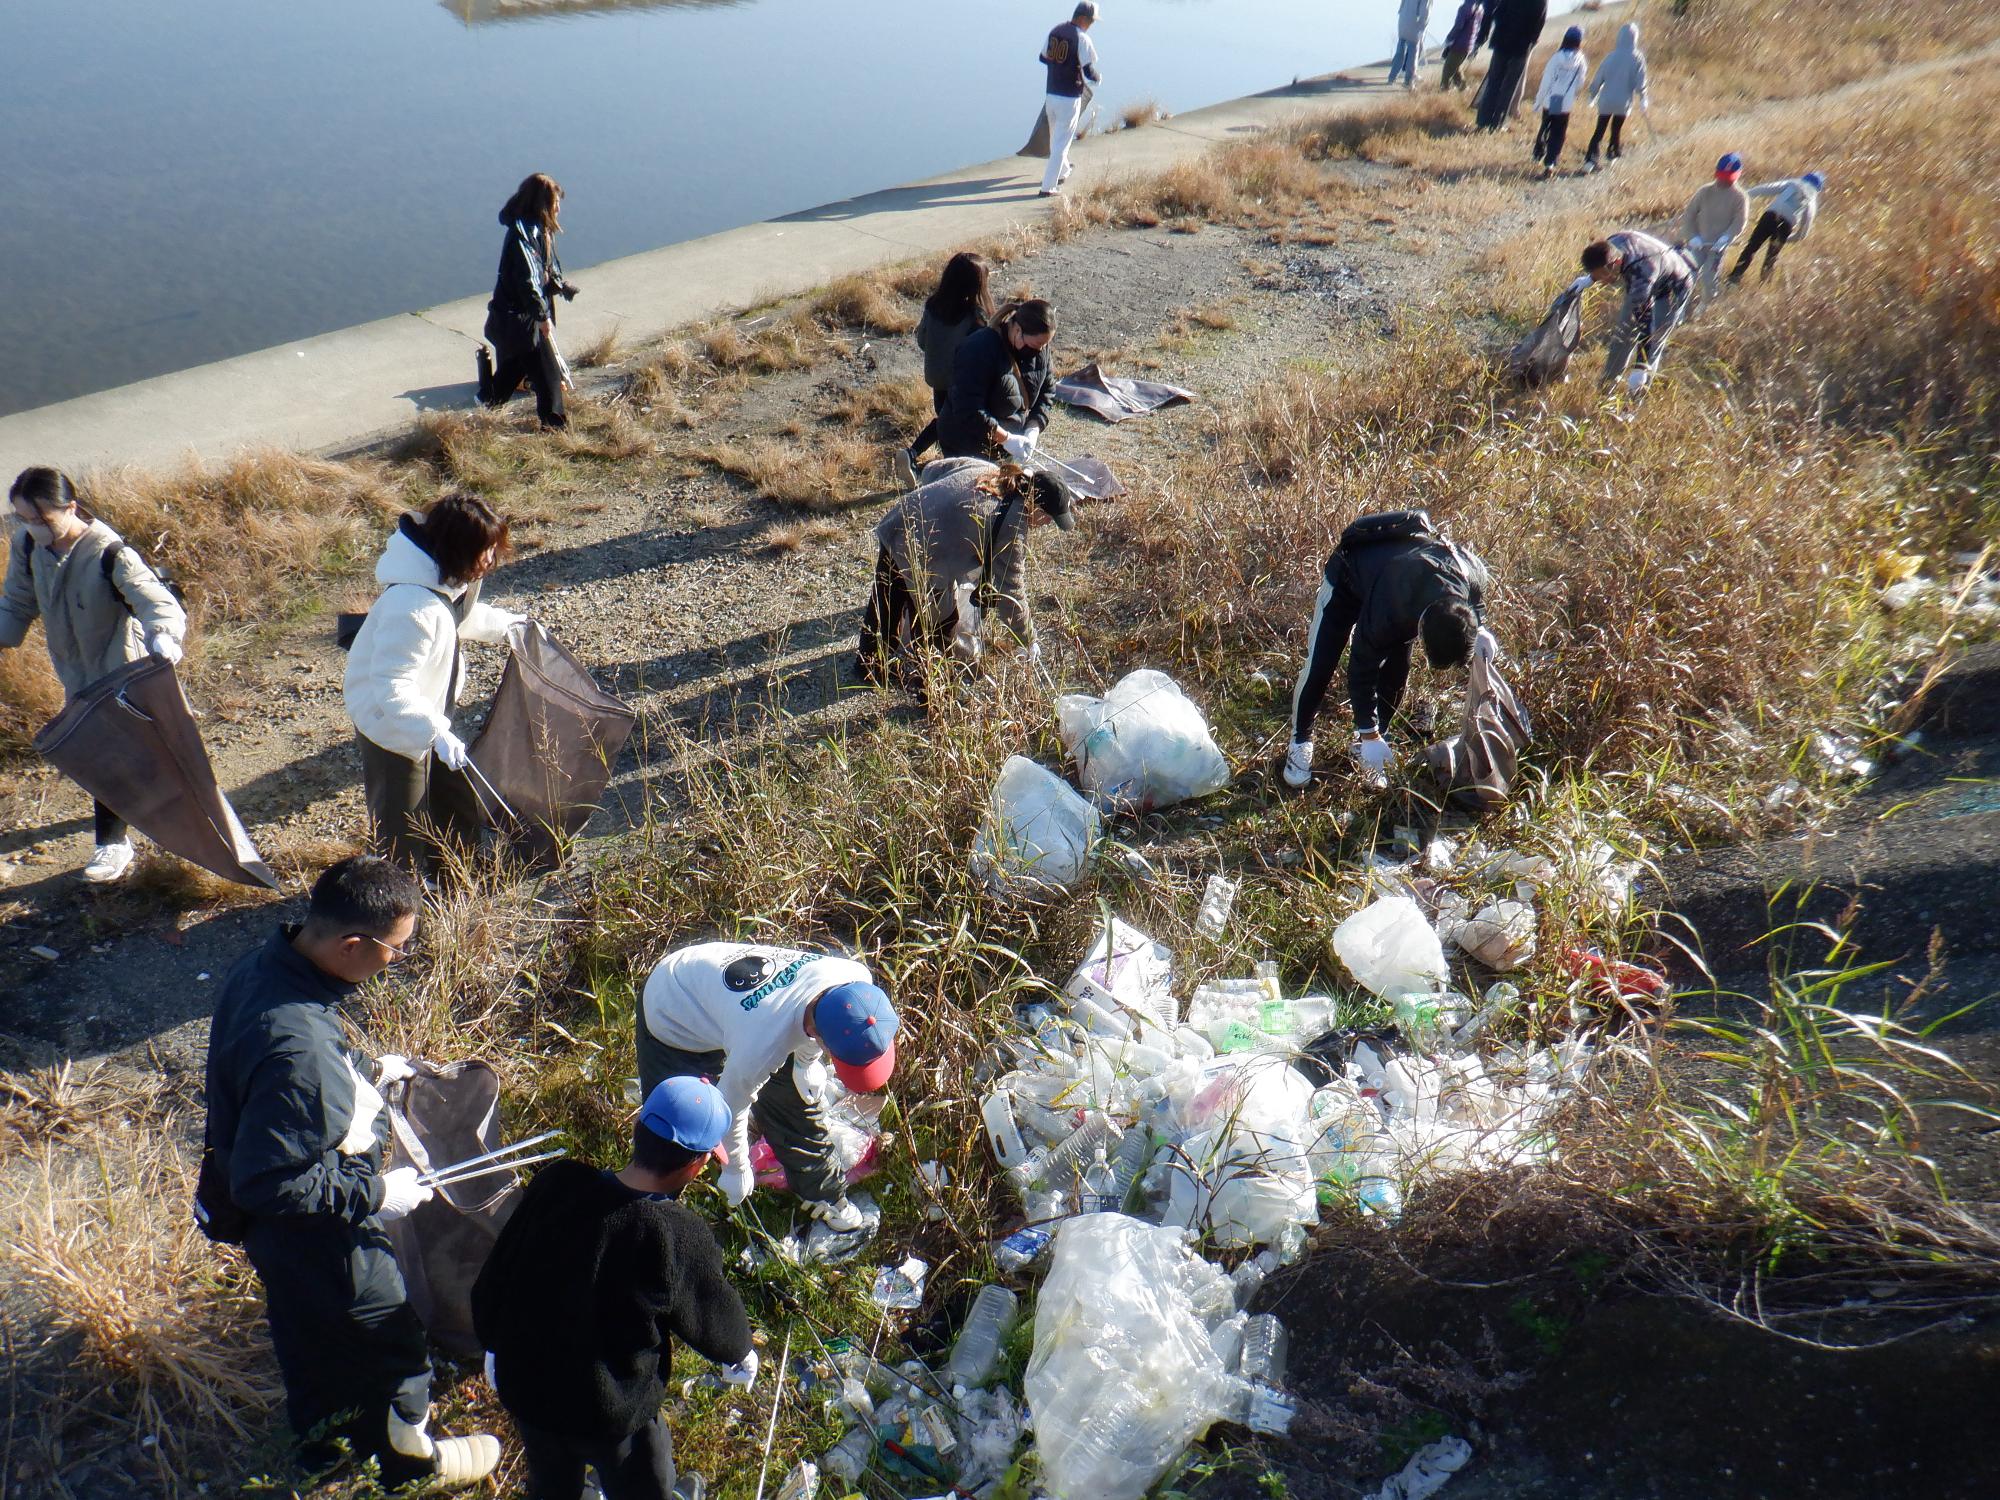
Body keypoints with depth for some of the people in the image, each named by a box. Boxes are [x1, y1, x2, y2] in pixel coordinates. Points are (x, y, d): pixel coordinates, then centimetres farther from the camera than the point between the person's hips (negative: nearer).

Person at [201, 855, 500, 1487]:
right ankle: (410, 1453, 45)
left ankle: (320, 1432, 60)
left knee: (307, 1327, 33)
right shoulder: (296, 1050, -43)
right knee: (390, 1341, 18)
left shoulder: (266, 964, -14)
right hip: (316, 1238, -9)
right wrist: (374, 1193, -25)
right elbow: (269, 1184, -34)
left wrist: (366, 1071, 3)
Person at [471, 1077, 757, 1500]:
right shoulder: (682, 1239, -30)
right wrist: (741, 1354, 14)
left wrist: (495, 1345, 16)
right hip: (611, 1415, -4)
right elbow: (714, 1318, -9)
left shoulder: (555, 1184, -19)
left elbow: (494, 1281, -4)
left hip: (524, 1389, 4)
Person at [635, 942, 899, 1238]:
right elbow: (731, 1106, -23)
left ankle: (821, 1192, 33)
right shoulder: (762, 1045, -46)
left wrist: (806, 1062, 11)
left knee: (794, 1100, 11)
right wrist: (736, 1169, -5)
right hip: (673, 1016, -5)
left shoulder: (855, 979, -31)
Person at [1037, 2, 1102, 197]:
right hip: (1070, 99, -7)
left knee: (1056, 137, 24)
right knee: (1062, 142, -1)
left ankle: (1062, 173, 42)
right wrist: (1097, 79, 3)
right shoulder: (1082, 38, -15)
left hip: (1051, 95, 7)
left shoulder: (1055, 31, 6)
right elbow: (1089, 70, -18)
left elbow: (1043, 58, 17)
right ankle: (1048, 187, -3)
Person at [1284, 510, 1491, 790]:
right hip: (1347, 575, -4)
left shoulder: (1473, 573, -34)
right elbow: (1362, 669, -29)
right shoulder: (1388, 612, -46)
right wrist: (1369, 734, -23)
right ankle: (1301, 741, 14)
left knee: (1396, 670, -3)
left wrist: (1478, 628, -23)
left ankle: (1370, 739, 16)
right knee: (1319, 663, -6)